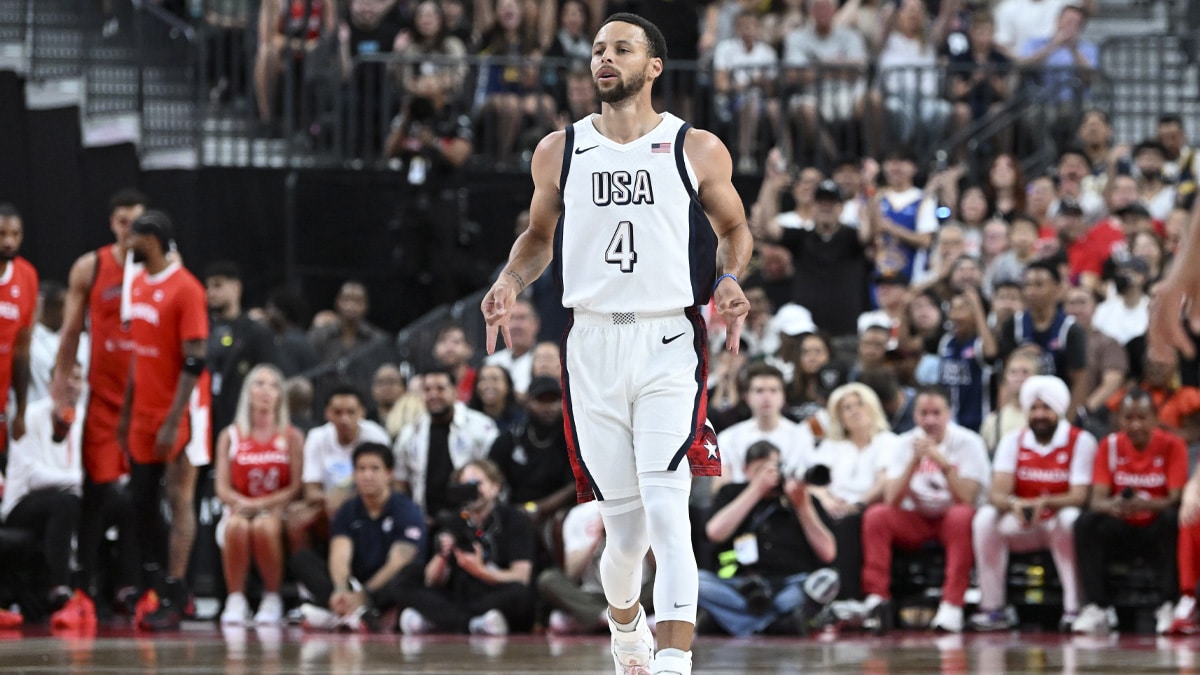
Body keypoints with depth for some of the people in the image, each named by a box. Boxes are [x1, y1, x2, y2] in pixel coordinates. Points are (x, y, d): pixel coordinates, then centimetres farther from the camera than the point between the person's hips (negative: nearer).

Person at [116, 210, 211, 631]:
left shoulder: (185, 290, -15)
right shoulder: (138, 285, 11)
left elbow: (194, 363, -18)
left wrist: (173, 422, -21)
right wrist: (126, 412, 15)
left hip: (178, 411, -8)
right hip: (145, 412, 8)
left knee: (178, 499, -6)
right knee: (142, 500, 8)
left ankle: (173, 598, -6)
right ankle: (152, 586, 16)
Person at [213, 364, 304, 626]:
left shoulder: (291, 437, 6)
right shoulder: (230, 436, 9)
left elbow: (295, 487, -3)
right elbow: (222, 488, 2)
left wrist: (263, 504, -16)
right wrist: (242, 503, -19)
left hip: (276, 510, -1)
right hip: (239, 509, 1)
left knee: (264, 526, -37)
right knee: (236, 526, -36)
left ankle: (272, 599, -19)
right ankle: (235, 601, -25)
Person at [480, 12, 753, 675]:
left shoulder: (697, 149, 3)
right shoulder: (559, 152, 9)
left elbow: (734, 228, 15)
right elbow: (539, 234, 22)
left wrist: (729, 280, -5)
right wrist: (511, 280, 2)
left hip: (669, 343, -3)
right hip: (593, 342, 3)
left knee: (665, 508, -17)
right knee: (623, 519, 8)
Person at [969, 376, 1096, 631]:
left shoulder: (1081, 441, -7)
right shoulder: (1013, 442, 3)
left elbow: (1079, 496, -16)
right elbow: (997, 492, -10)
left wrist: (1045, 503, -35)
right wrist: (1013, 504, -35)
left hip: (1059, 524, -3)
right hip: (1021, 527, 3)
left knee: (1071, 518, -36)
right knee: (985, 517, -25)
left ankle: (1073, 609, -33)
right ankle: (992, 608, -21)